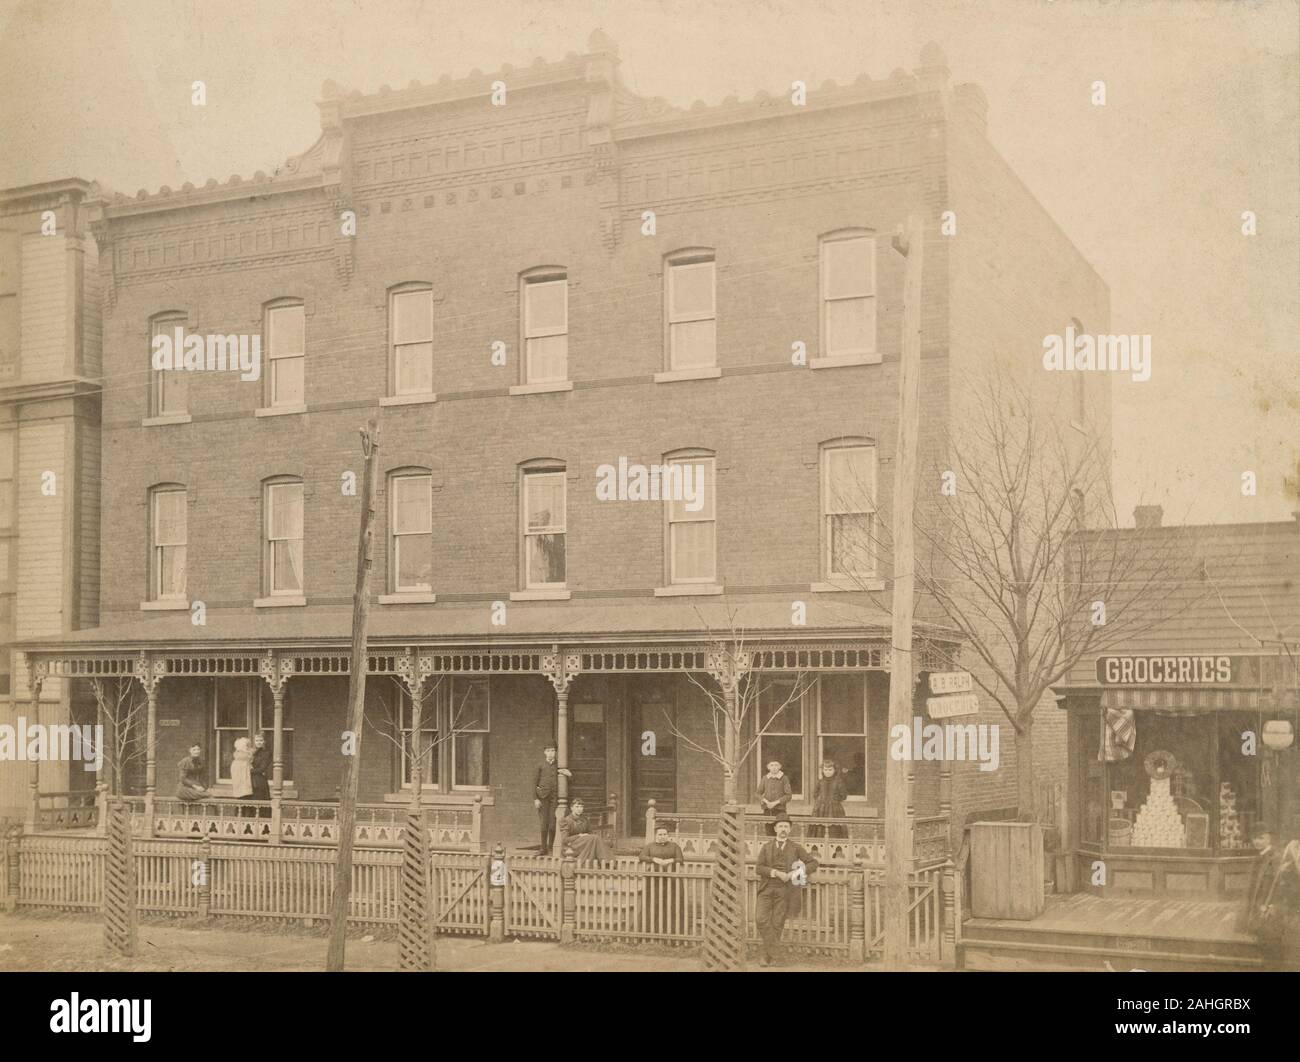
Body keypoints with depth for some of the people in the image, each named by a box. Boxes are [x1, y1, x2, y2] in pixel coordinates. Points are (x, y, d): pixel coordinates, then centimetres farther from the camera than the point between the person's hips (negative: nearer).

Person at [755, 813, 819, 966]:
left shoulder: (796, 848, 3)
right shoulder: (766, 848, 5)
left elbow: (813, 864, -1)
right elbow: (759, 868, -5)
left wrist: (794, 873, -14)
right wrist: (777, 873, -20)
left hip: (784, 891, -1)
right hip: (767, 889, 1)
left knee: (777, 924, -1)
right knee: (761, 919, -16)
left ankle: (767, 956, 12)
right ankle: (772, 950, -5)